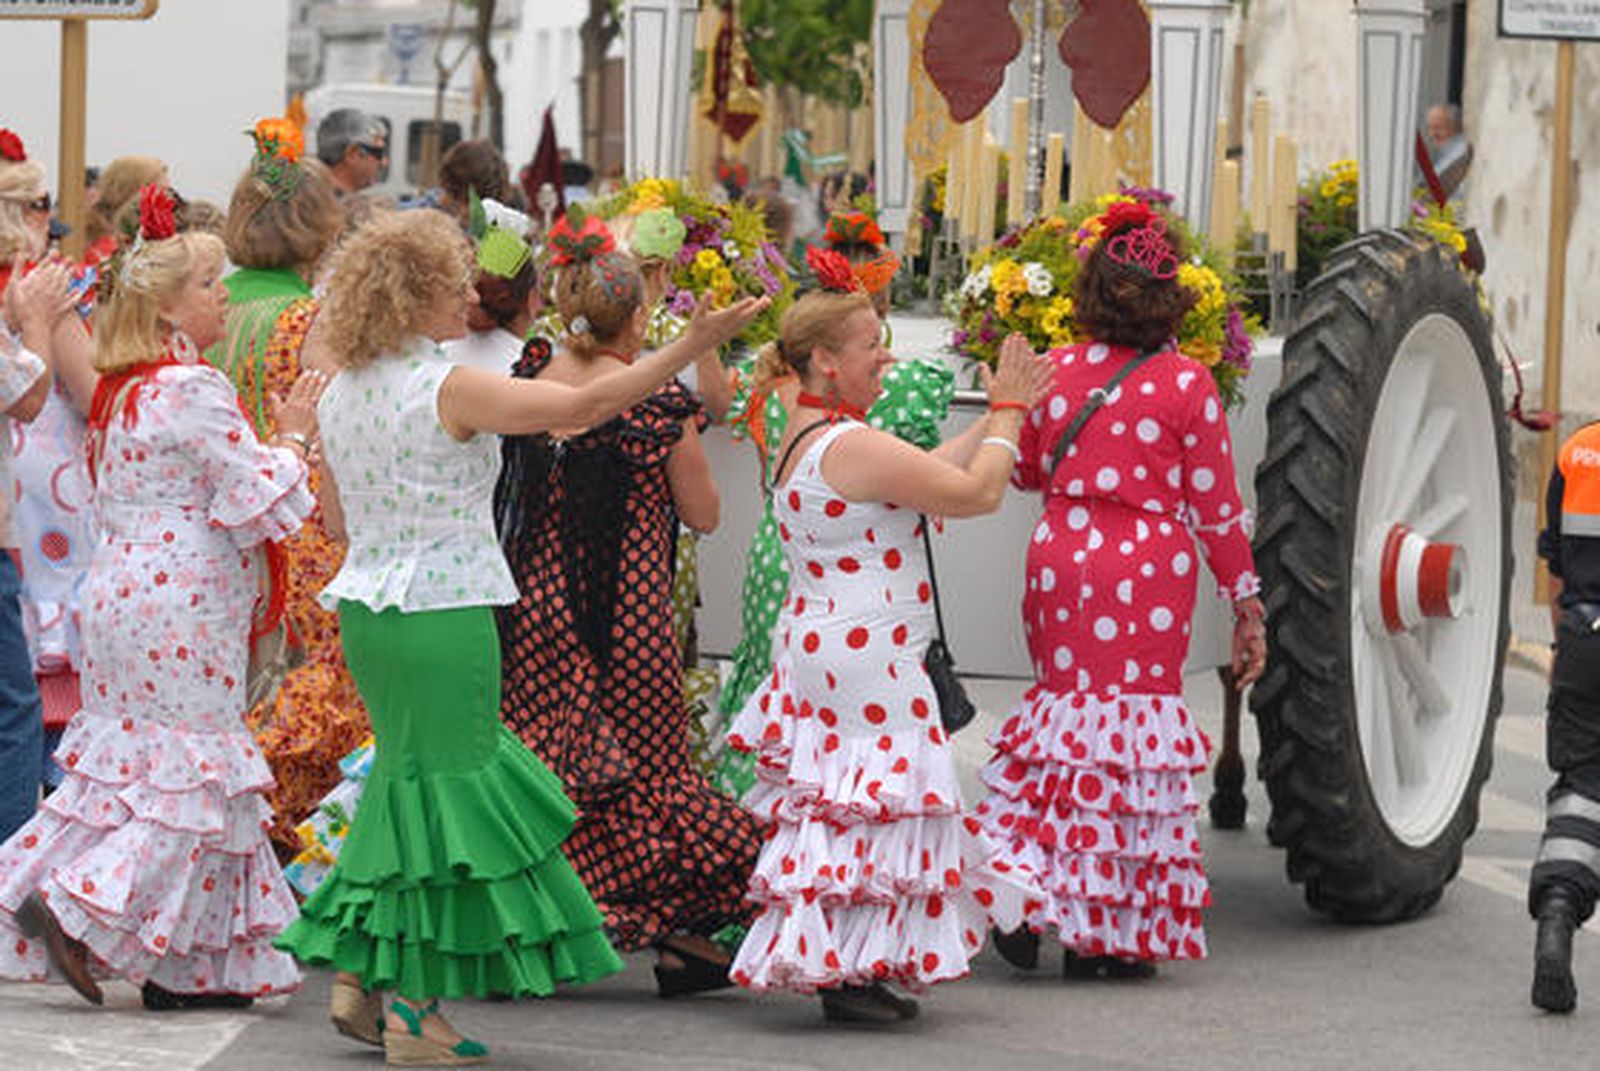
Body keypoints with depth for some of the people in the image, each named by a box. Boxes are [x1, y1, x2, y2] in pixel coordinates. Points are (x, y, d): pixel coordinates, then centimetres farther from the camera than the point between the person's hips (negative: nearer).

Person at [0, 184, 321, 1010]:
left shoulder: (121, 391, 13)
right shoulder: (194, 391, -16)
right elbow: (269, 506, -15)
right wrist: (293, 437, 0)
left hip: (126, 594, 10)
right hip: (181, 609, -10)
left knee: (130, 763, 11)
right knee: (189, 776, -3)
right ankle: (73, 909, -8)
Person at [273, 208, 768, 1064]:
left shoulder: (342, 393, 9)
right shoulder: (449, 389, -15)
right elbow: (587, 404, -19)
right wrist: (691, 347, -18)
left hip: (367, 607, 8)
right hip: (440, 615, -8)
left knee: (416, 780, 18)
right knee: (449, 789, 0)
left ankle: (362, 976, 17)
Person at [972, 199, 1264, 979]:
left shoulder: (1055, 373, 3)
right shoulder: (1186, 383, -7)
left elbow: (1026, 473, 16)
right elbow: (1215, 505, -3)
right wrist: (1245, 602, 4)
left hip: (1061, 554, 4)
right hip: (1150, 565, -3)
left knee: (1064, 704, 17)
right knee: (1134, 719, 3)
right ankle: (1104, 932, 5)